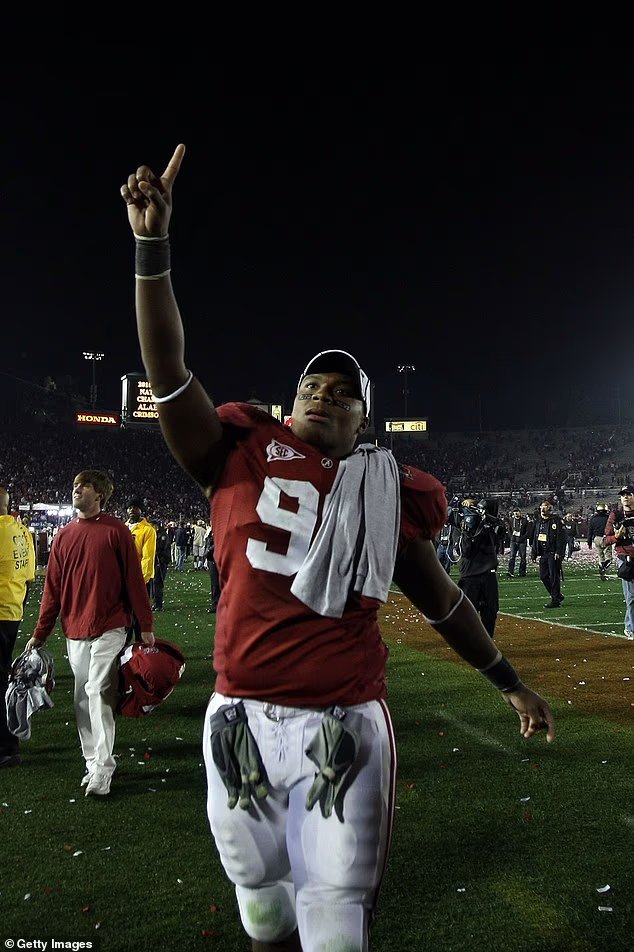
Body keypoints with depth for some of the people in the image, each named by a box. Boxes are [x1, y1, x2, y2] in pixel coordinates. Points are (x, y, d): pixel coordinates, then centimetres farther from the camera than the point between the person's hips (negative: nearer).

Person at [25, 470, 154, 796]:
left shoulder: (116, 530, -4)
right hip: (75, 632, 5)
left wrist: (145, 626, -6)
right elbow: (52, 588, 12)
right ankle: (94, 764, 20)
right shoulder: (64, 536, 10)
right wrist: (40, 633, 10)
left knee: (98, 694, -10)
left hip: (109, 629, -5)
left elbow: (134, 579, -4)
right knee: (83, 700, 9)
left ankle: (102, 770, -4)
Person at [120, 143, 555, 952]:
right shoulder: (243, 454, 0)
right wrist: (152, 245, -17)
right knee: (258, 882, 21)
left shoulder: (386, 492, 3)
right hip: (242, 719, 1)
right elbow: (167, 371, -8)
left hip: (342, 726, -1)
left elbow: (442, 600, 13)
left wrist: (510, 683, 19)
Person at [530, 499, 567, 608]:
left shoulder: (557, 520, -8)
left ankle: (555, 600, 4)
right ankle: (557, 596, 25)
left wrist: (558, 552, -20)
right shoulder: (538, 521, 14)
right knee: (543, 576, 8)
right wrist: (533, 553, 15)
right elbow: (535, 537, 18)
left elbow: (561, 537, -13)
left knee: (554, 577, -4)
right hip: (543, 553, 7)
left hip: (553, 554, -7)